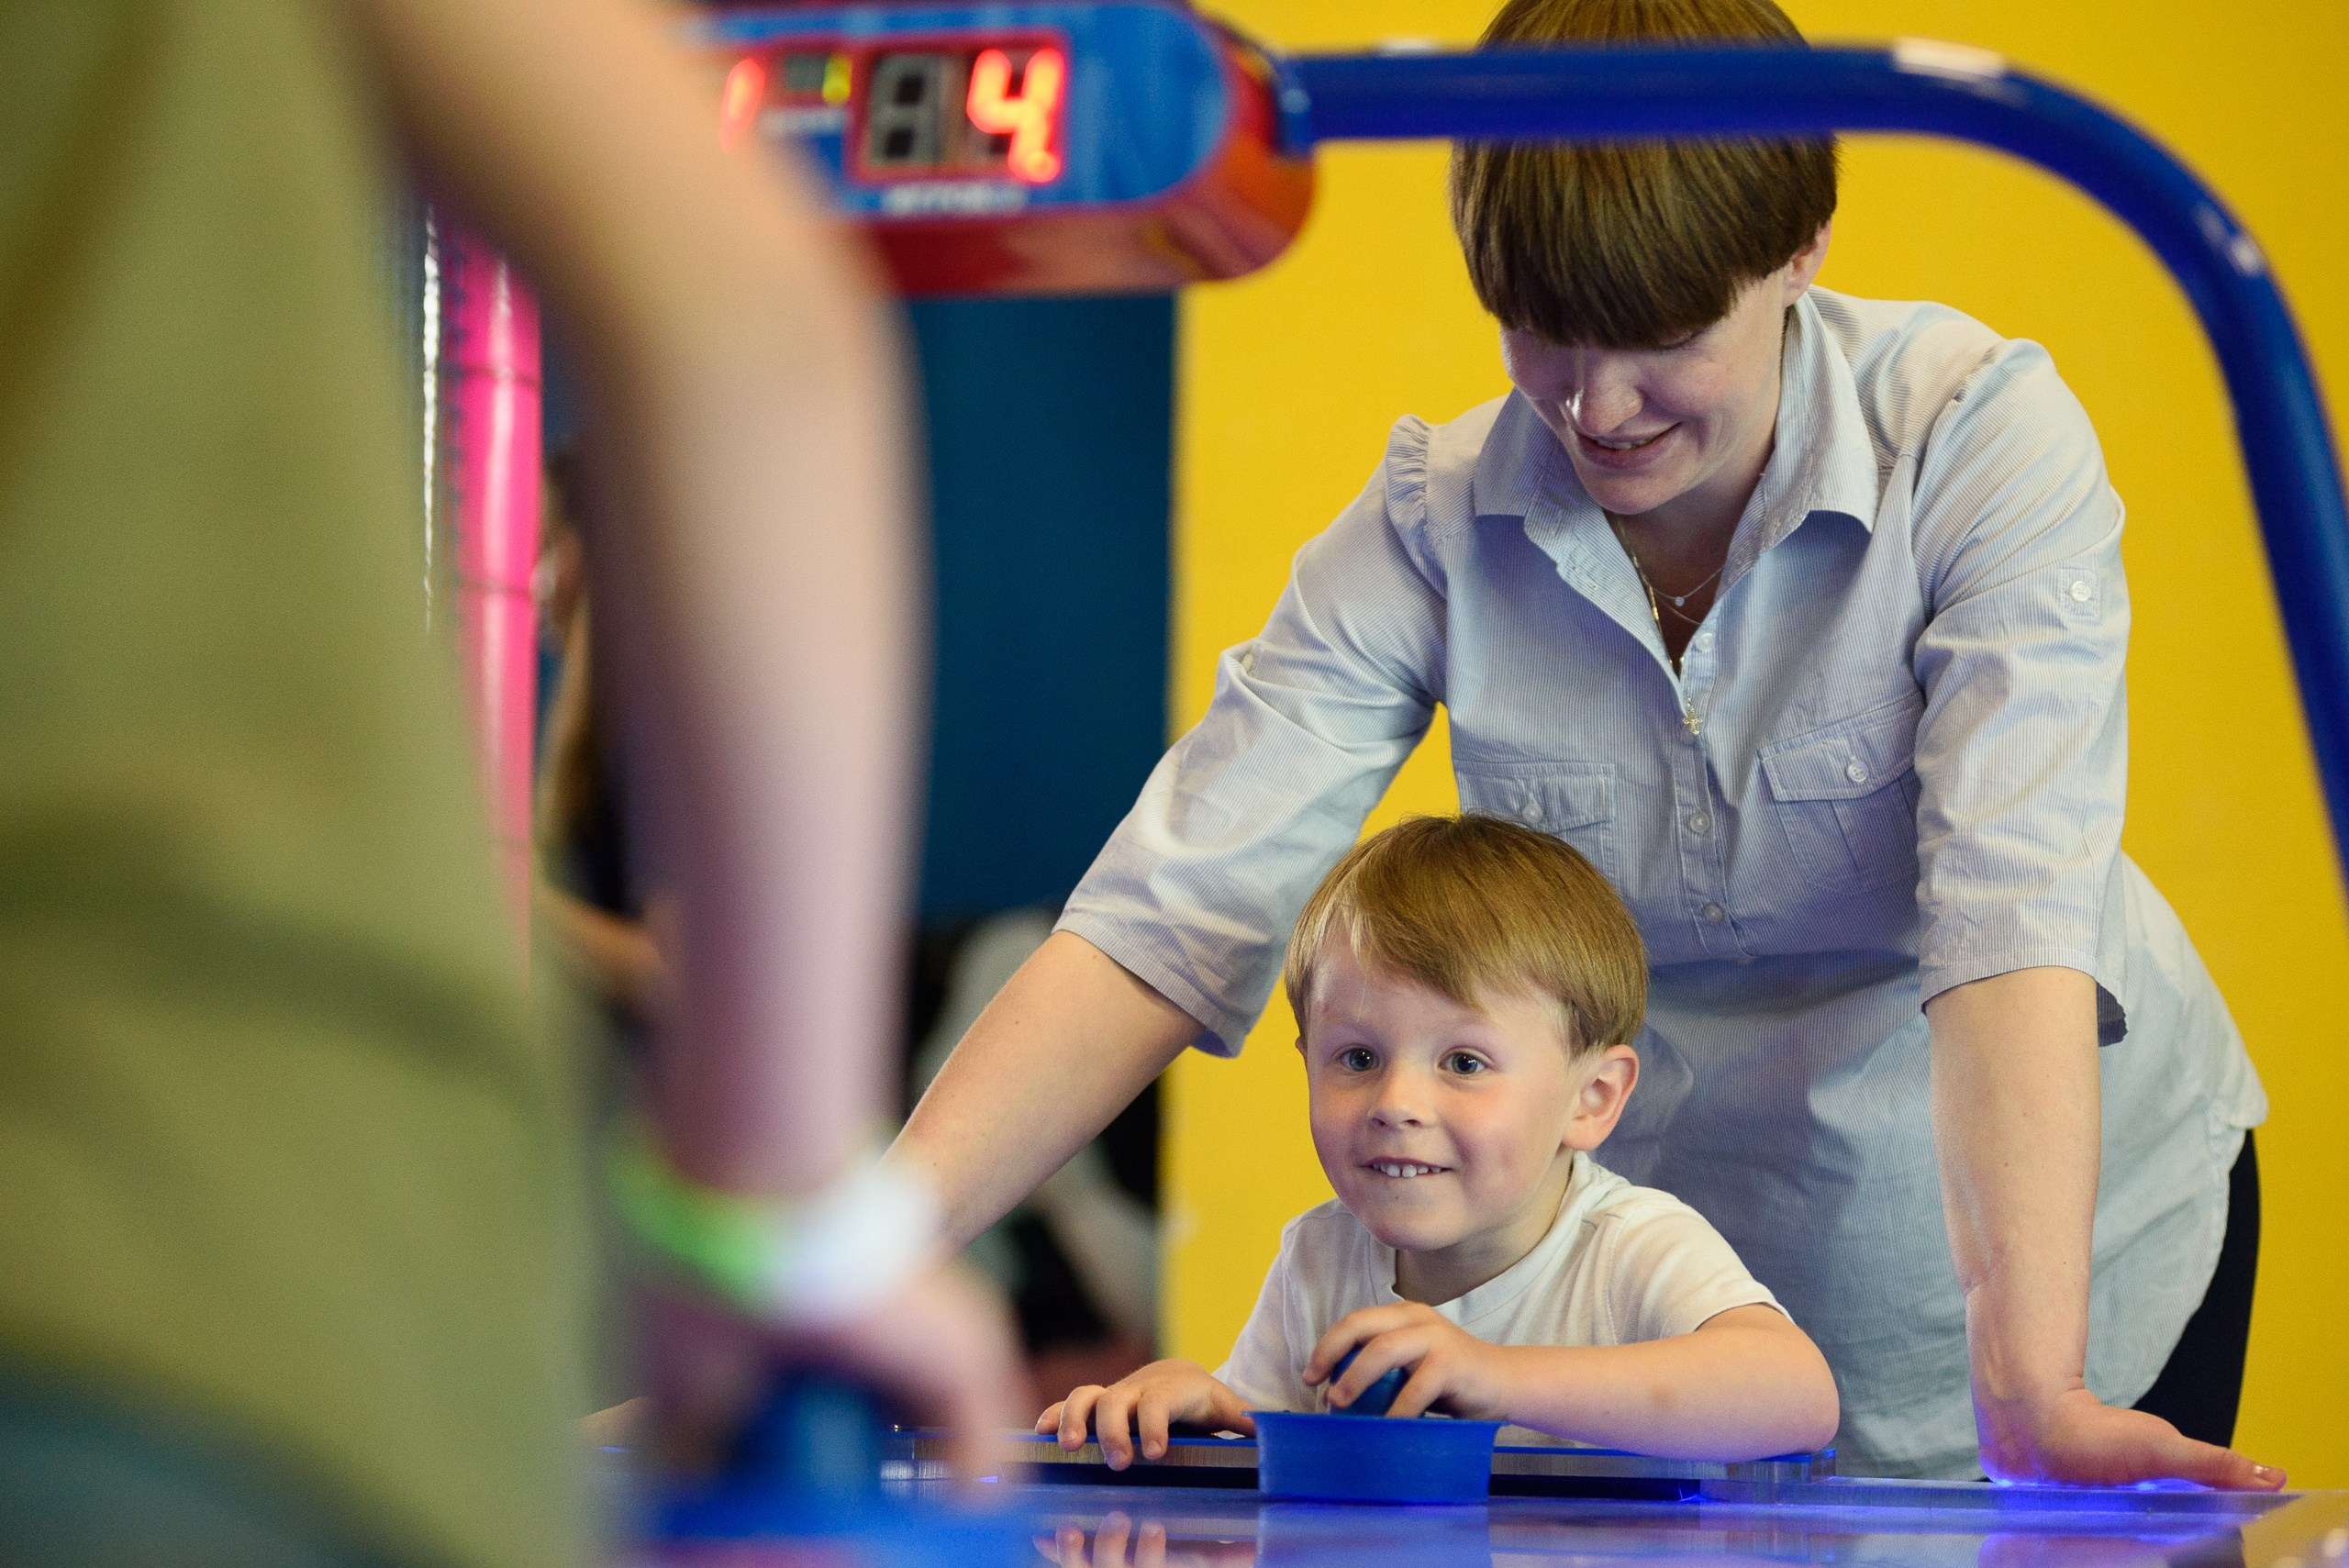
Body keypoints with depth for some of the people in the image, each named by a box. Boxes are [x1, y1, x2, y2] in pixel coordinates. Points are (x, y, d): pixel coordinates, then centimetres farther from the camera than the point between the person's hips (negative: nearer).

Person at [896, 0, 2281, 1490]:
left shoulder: (1983, 438, -24)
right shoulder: (1435, 519, -16)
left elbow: (2014, 918, -34)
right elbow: (1167, 923, -22)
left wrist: (2031, 1387, -46)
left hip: (2061, 1212, -2)